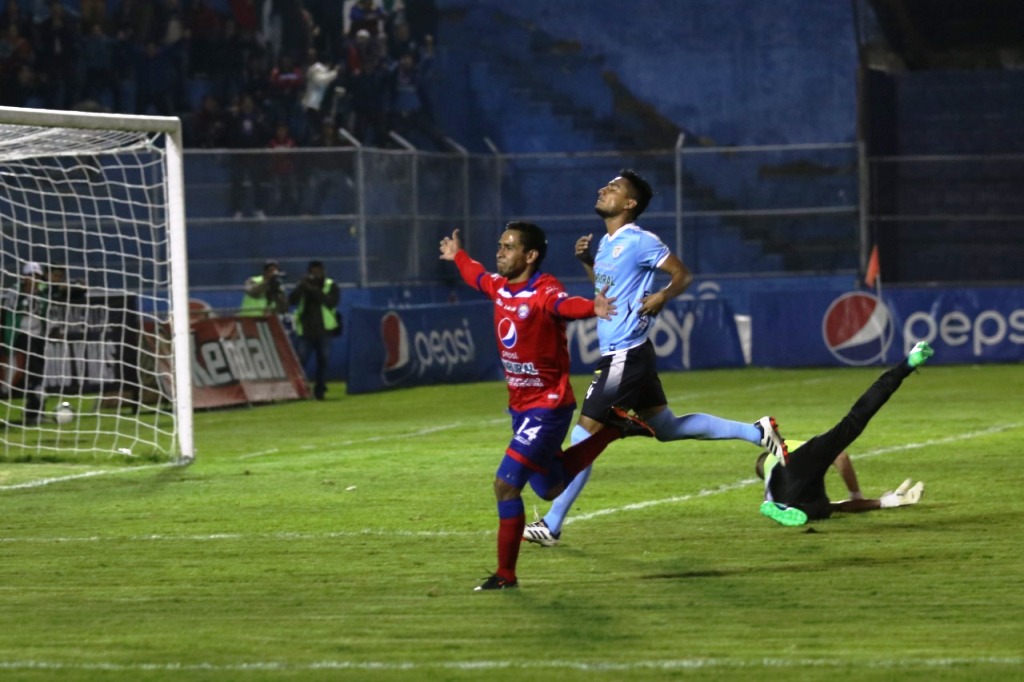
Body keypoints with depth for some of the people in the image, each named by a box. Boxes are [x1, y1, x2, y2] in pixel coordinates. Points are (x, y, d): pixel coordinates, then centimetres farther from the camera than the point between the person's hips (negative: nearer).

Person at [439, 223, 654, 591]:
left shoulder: (544, 292, -21)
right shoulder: (499, 287, 3)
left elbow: (565, 304, -45)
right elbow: (477, 276, 28)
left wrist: (592, 308, -67)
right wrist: (458, 256, 47)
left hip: (548, 406, -9)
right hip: (520, 406, 9)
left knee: (506, 484, -14)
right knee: (549, 488, 22)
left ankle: (506, 574, -3)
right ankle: (612, 429, 37)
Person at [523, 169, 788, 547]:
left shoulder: (638, 242, -13)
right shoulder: (607, 243, 13)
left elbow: (683, 274, -8)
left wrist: (663, 296, -27)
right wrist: (586, 261, 10)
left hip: (625, 355, -10)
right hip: (616, 352, 10)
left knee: (584, 435, -7)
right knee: (667, 427, 17)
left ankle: (551, 525, -3)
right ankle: (757, 432, 21)